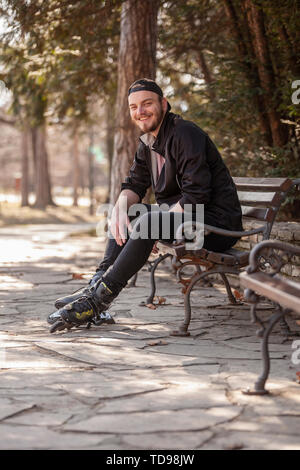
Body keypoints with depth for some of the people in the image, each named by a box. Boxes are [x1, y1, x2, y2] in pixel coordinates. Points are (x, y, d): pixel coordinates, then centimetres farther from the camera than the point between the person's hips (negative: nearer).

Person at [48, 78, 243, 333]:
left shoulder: (185, 134, -17)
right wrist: (121, 208, -13)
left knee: (148, 222, -31)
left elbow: (196, 196, -25)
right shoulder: (148, 142, 12)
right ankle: (98, 283, -5)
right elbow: (135, 184, 11)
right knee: (123, 214, 11)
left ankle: (99, 298, -28)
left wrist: (153, 227, -21)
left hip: (218, 223, -10)